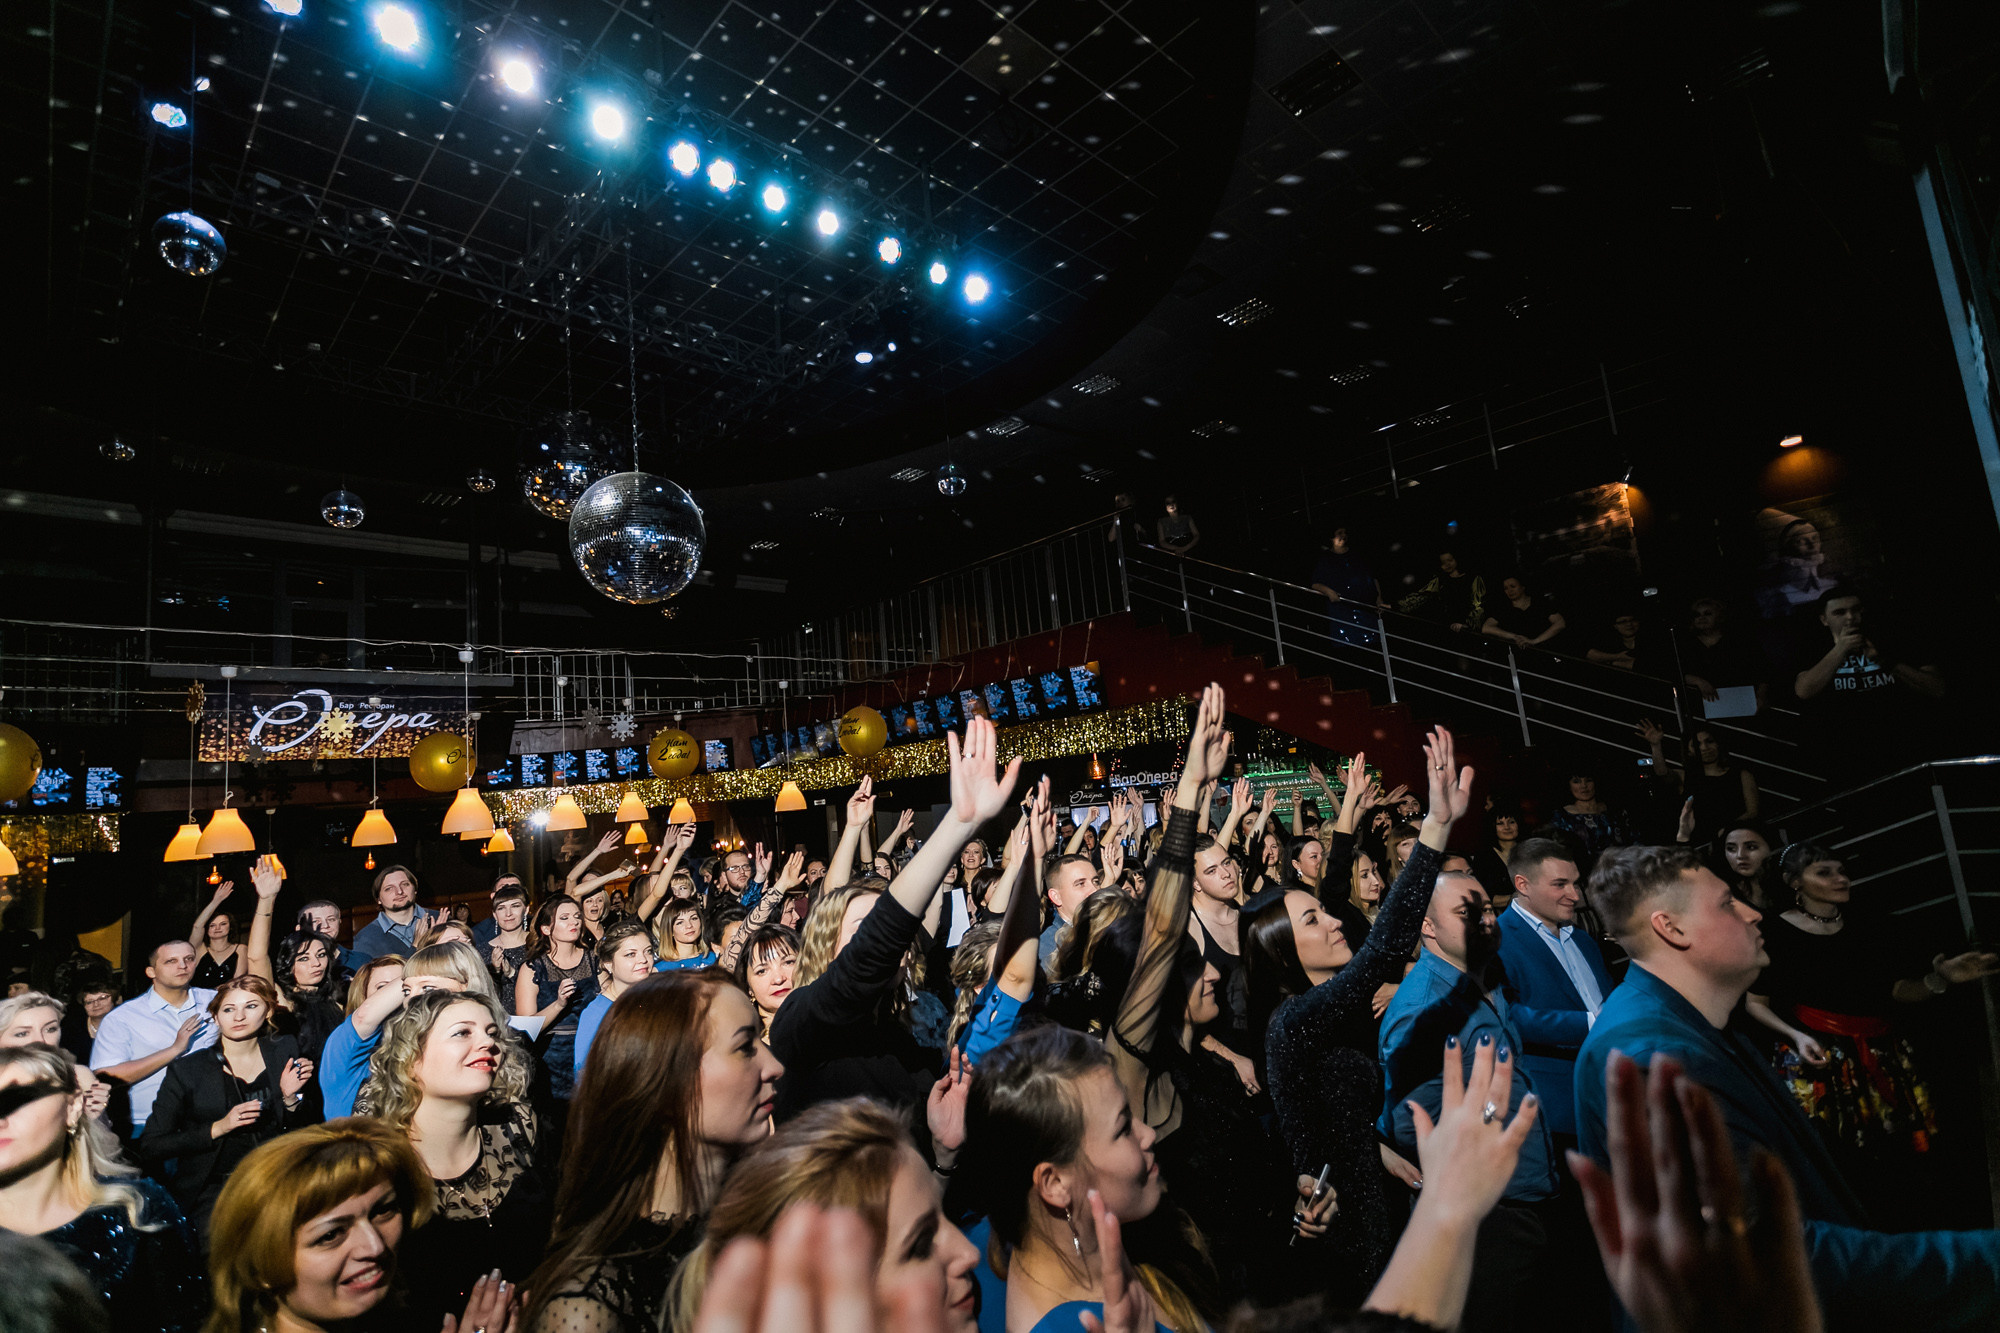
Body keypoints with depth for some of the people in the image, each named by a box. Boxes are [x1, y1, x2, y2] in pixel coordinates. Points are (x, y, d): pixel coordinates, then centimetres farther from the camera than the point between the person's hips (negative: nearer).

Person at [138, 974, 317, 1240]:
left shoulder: (284, 1051, 6)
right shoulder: (187, 1070, -1)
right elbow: (150, 1147, -2)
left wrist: (290, 1097, -9)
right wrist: (219, 1128, -14)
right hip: (213, 1190, -2)